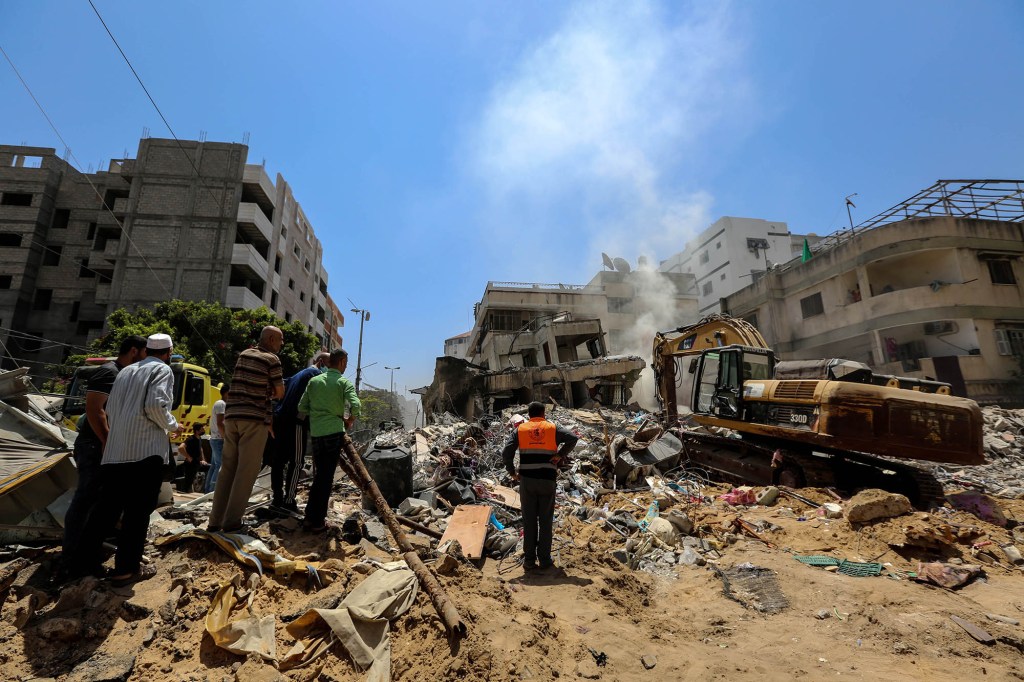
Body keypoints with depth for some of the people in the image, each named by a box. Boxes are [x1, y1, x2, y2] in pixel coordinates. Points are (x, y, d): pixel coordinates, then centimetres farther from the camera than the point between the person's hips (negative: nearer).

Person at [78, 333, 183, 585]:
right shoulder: (162, 370, -2)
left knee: (107, 507, 17)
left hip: (114, 452, 7)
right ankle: (126, 569, 3)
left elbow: (109, 410, 20)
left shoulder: (126, 371, 21)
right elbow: (156, 405, -17)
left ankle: (87, 559, 25)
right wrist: (173, 426, -1)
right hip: (145, 451, -7)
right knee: (138, 510, -1)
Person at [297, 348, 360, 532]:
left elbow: (302, 408, 10)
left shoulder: (314, 381, 10)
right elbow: (355, 405, -17)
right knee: (326, 477, 3)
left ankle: (309, 517, 24)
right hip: (334, 432, -4)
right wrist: (349, 420, 1)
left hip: (316, 433, 5)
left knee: (319, 475, 18)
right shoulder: (344, 382, -3)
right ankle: (318, 522, 8)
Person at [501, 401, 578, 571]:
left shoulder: (519, 430, 4)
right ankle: (544, 559, 18)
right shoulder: (553, 428, 3)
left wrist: (512, 472, 6)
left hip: (527, 480, 1)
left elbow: (506, 453, -4)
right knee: (546, 520, 12)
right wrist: (560, 454, -4)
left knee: (529, 520, 10)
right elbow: (573, 438, -10)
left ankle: (529, 560, 16)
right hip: (547, 479, 0)